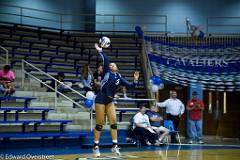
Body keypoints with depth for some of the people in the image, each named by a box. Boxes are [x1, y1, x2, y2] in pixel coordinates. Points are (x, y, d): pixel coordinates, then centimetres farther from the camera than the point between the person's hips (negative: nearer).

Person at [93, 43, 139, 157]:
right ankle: (96, 146, 3)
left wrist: (135, 80, -7)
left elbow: (130, 86, 8)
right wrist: (100, 51, -20)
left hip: (110, 100, 5)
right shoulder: (107, 72, -1)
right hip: (101, 99, -5)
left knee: (113, 121, -4)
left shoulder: (119, 78, 11)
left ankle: (115, 146, 0)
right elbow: (106, 61, -15)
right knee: (99, 123, -4)